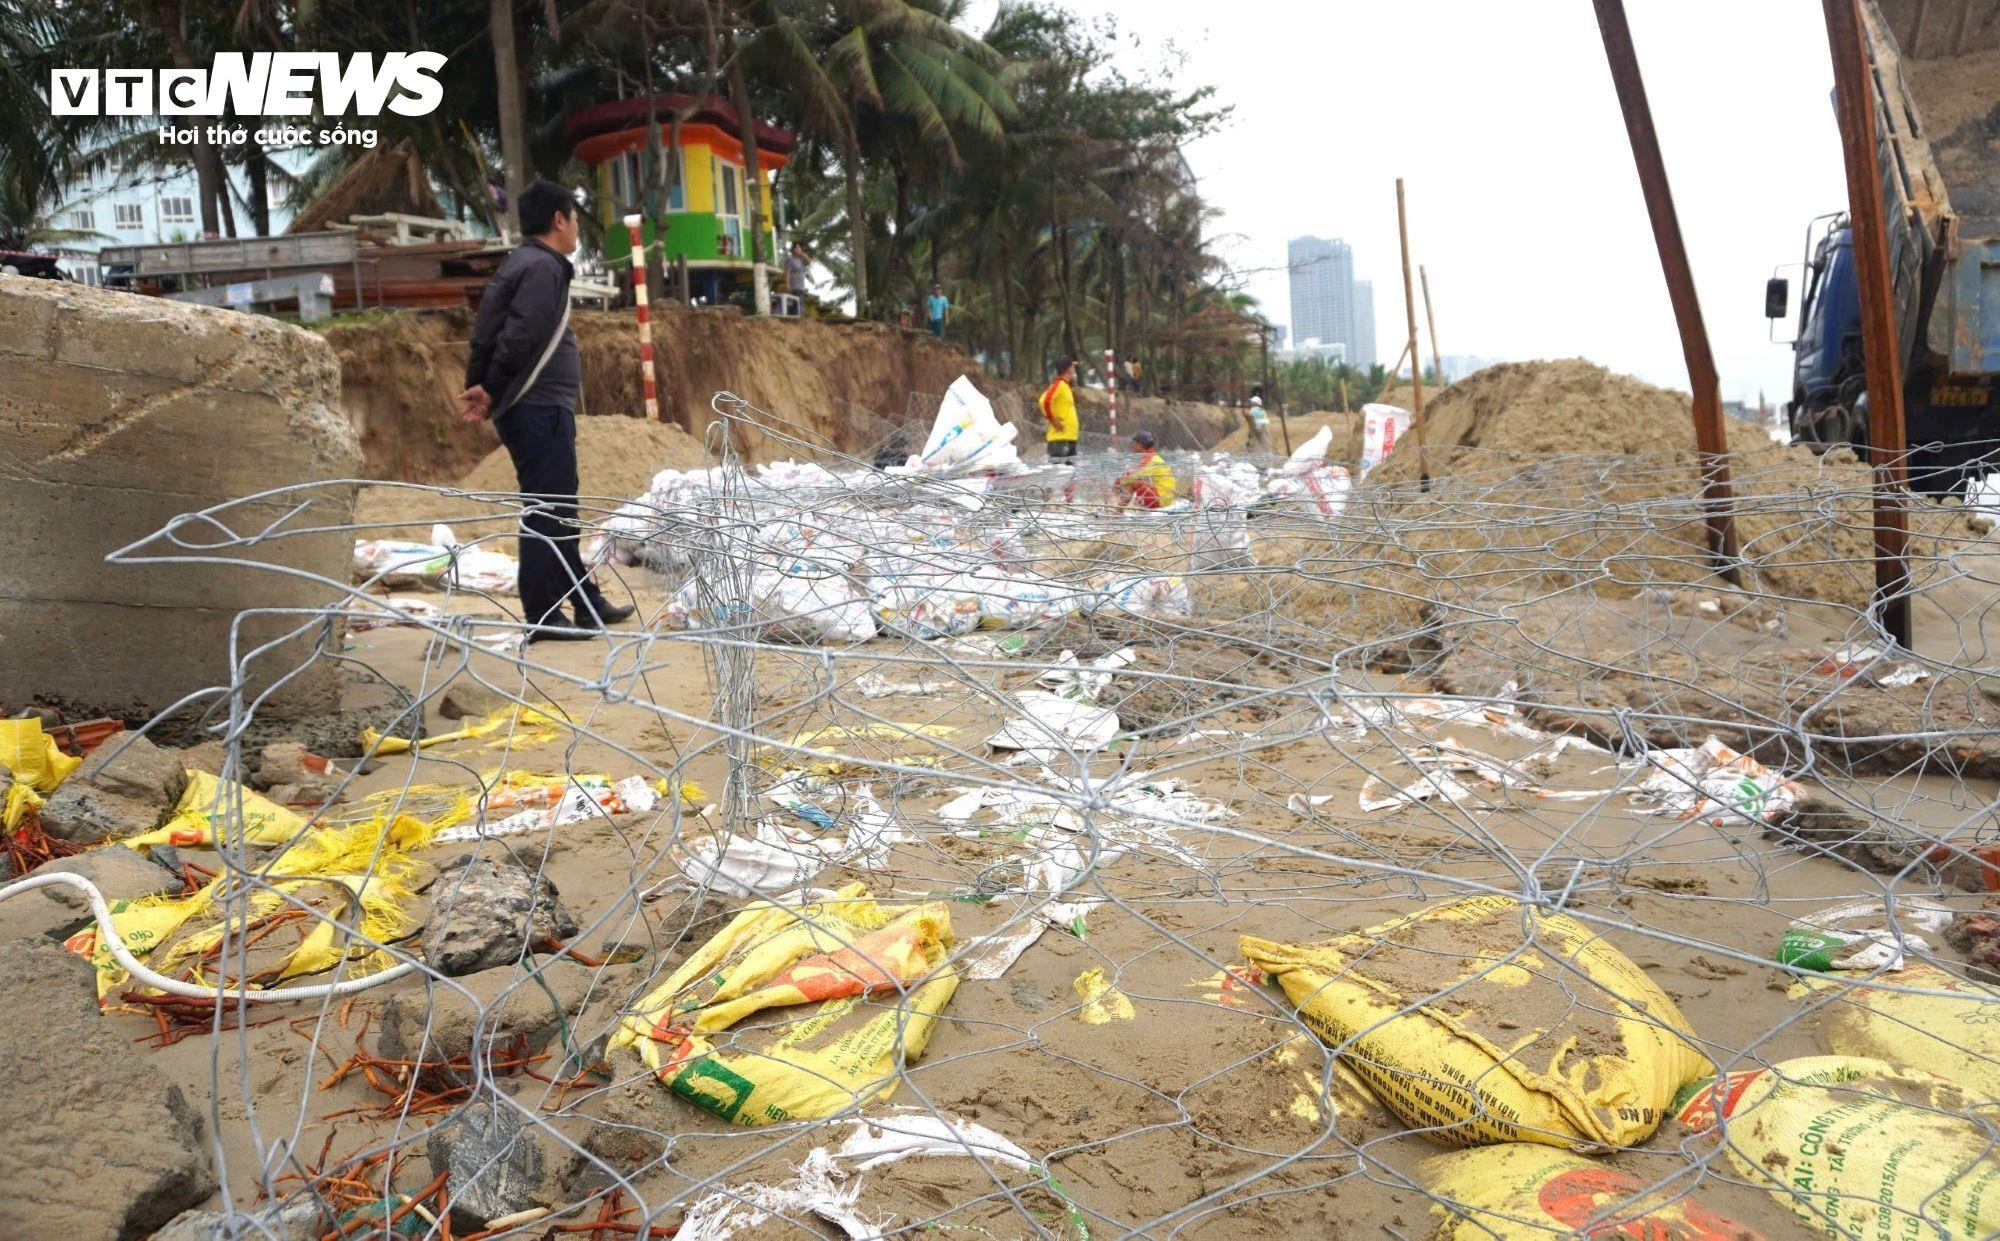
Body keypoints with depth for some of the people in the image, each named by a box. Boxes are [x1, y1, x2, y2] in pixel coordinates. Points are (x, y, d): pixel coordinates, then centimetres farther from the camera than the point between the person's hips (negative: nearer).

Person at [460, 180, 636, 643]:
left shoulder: (517, 265, 19)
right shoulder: (542, 266, -12)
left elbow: (486, 336, 14)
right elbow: (519, 337, -20)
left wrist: (481, 388, 4)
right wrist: (490, 391, -11)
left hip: (532, 409, 10)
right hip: (541, 408, -10)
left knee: (558, 508, 15)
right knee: (547, 509, -7)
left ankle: (586, 602, 24)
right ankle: (542, 614, -3)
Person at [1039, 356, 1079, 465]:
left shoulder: (1065, 385, 17)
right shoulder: (1059, 384, -11)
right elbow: (1044, 401, -24)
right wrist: (1053, 420, -17)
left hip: (1069, 437, 10)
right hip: (1060, 437, -10)